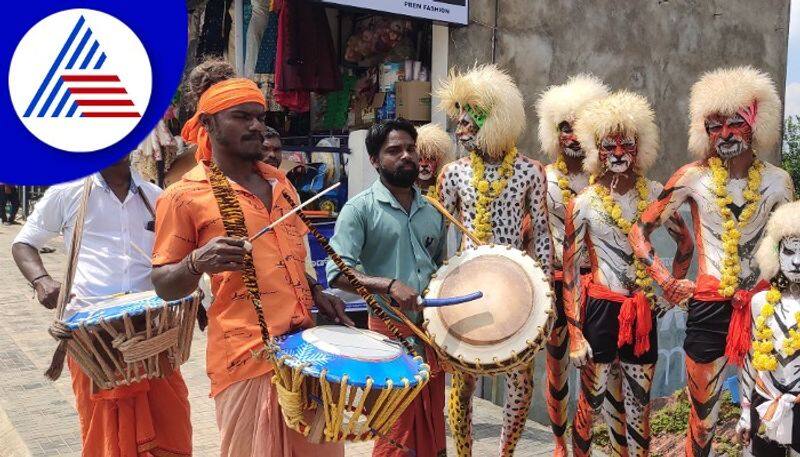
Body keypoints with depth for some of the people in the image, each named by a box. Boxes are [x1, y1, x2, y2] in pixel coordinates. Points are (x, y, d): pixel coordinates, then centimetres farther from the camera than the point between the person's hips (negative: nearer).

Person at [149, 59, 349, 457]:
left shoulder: (279, 182, 13)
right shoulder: (185, 195, -6)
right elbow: (162, 285, -5)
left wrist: (315, 293, 9)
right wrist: (197, 263, -25)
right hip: (248, 356, -6)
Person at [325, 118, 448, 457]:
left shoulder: (433, 210, 12)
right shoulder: (360, 209, -6)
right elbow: (337, 273, -15)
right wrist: (389, 285, -27)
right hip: (390, 331, -5)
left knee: (432, 429, 14)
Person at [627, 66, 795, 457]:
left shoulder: (777, 181, 2)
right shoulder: (694, 178, -3)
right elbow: (640, 230, 2)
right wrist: (664, 281, -6)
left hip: (761, 307, 1)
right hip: (708, 307, -1)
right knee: (702, 418, 7)